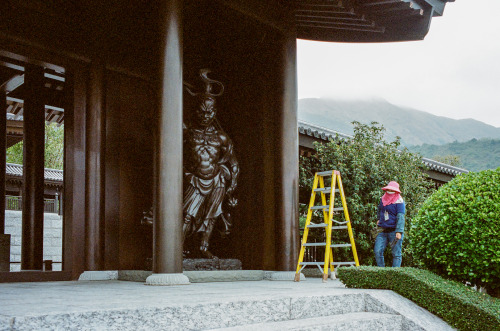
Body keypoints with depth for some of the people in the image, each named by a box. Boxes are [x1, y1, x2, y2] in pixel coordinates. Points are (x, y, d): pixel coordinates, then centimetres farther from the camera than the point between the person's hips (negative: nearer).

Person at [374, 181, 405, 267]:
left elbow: (400, 217, -15)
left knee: (396, 254, -4)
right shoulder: (383, 199, 14)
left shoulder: (398, 201, -6)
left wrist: (399, 232, -23)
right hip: (384, 231, 6)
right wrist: (379, 219, 32)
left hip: (394, 231, -6)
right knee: (377, 251, -3)